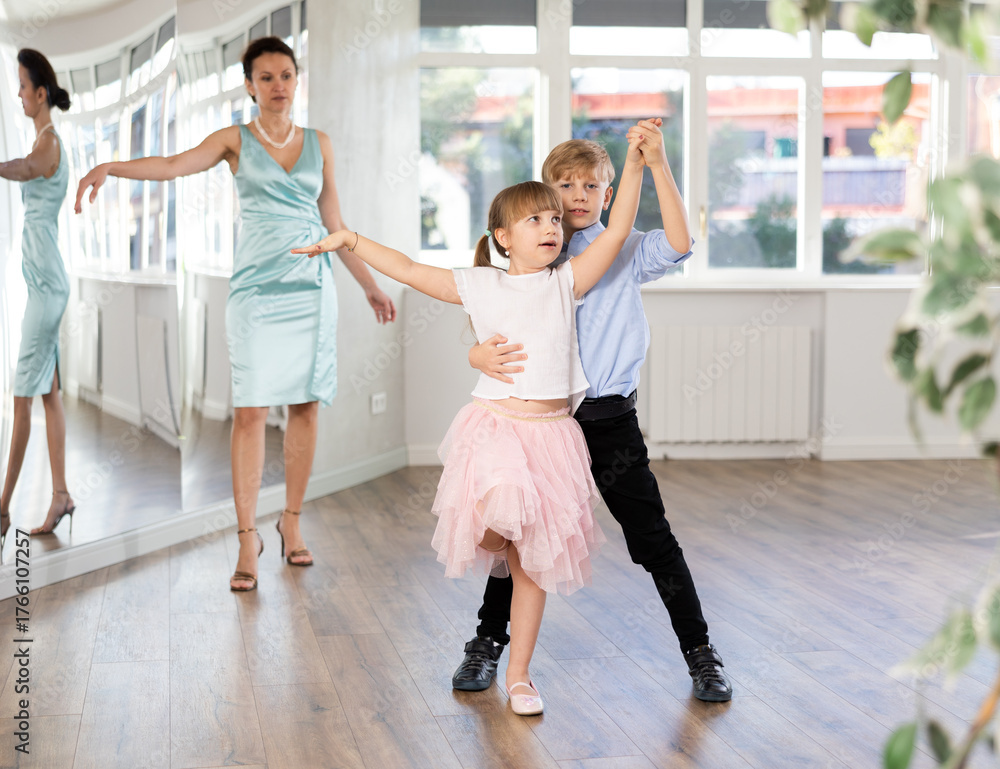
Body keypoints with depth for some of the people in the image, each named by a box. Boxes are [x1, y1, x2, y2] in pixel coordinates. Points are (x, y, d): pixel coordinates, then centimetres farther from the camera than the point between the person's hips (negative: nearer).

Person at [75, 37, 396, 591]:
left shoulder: (319, 144, 14)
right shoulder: (236, 140, 6)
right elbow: (176, 165, -11)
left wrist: (371, 288, 19)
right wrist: (111, 167, -28)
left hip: (312, 287, 3)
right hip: (257, 288, -3)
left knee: (305, 406, 3)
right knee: (249, 410, -8)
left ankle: (291, 522, 16)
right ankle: (247, 537, -3)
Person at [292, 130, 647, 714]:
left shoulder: (566, 283, 7)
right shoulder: (482, 286, 5)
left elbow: (617, 231, -1)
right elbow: (411, 271, 6)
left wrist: (634, 165, -9)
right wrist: (350, 240, 4)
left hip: (552, 429, 2)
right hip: (495, 423, -1)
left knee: (534, 560, 6)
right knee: (499, 519, -31)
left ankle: (520, 675, 18)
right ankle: (488, 538, 8)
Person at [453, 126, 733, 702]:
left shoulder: (623, 255, 0)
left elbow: (678, 244, -20)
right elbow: (487, 326, -2)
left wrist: (657, 164, -28)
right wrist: (482, 355, -27)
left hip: (610, 421, -1)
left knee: (653, 540, 1)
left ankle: (701, 653, 14)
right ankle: (489, 643, 30)